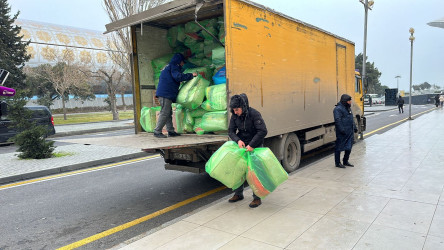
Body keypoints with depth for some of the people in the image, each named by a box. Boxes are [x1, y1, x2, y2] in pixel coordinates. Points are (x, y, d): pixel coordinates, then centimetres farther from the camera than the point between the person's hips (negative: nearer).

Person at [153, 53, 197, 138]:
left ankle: (171, 131, 13)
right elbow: (178, 76, -18)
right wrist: (191, 75, -10)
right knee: (164, 113, -10)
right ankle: (157, 132, -8)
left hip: (163, 93, 10)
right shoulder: (174, 66, -4)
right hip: (165, 94, -10)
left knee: (169, 113, 10)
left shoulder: (169, 66, 26)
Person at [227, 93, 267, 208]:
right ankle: (238, 194, 25)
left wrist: (252, 145, -28)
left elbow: (263, 131, -26)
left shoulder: (254, 114, -22)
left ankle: (257, 198, 8)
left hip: (255, 146, -5)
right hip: (242, 145, 6)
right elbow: (231, 131, -2)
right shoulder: (234, 116, -5)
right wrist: (238, 140, -21)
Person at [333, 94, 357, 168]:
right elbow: (337, 120, -21)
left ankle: (345, 161, 27)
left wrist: (354, 127, 22)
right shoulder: (338, 109, -14)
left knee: (349, 147, 14)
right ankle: (337, 163, 8)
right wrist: (342, 130, -24)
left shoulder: (348, 108, 17)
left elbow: (351, 119, 26)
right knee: (339, 147, -1)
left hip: (350, 132, 10)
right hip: (342, 133, -10)